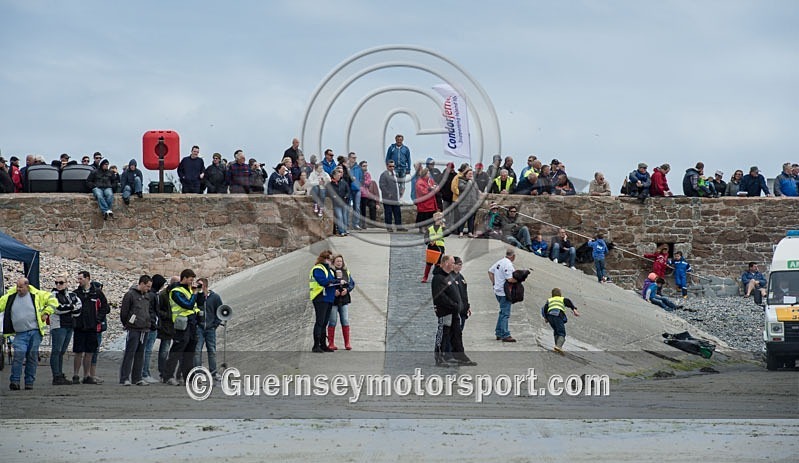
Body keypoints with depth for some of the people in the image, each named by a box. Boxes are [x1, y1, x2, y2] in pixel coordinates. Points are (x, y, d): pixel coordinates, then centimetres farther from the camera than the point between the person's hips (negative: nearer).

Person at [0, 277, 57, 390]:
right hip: (20, 333, 0)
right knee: (19, 354, -16)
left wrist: (46, 313, 3)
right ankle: (15, 381, -11)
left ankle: (29, 382, 12)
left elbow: (52, 300, 10)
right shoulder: (10, 297, 8)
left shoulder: (37, 295, 4)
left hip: (35, 331, 0)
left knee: (32, 356, 3)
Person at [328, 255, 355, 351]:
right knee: (332, 322, -1)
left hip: (344, 300, 4)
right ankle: (331, 343, 5)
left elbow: (352, 283, 13)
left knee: (345, 321, 2)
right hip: (333, 300, -4)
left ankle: (347, 343, 8)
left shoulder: (346, 272, 12)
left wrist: (347, 290, -6)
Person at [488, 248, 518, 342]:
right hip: (504, 292, -10)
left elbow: (490, 271, 21)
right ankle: (505, 335, -7)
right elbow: (510, 280, -24)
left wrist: (494, 283, 20)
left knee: (502, 312, 19)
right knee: (505, 314, -7)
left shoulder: (499, 262, 11)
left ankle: (499, 333, 23)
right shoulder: (508, 264, -18)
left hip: (498, 291, 10)